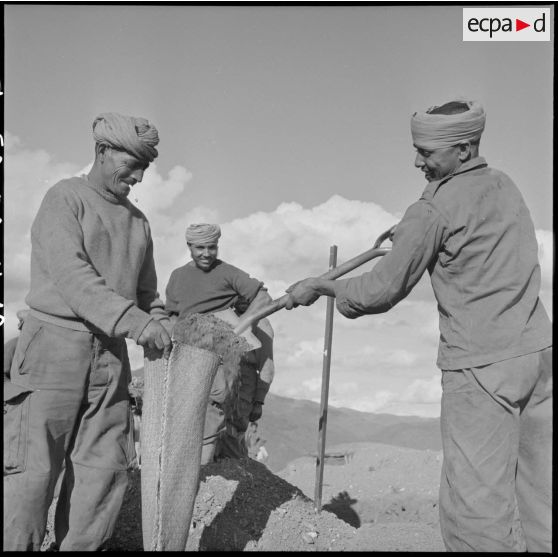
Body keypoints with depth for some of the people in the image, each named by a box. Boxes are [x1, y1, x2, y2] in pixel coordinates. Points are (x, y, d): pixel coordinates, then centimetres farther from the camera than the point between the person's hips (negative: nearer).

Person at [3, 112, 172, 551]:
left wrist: (161, 333, 5)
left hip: (110, 355, 6)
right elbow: (70, 274, -18)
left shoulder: (137, 221, 16)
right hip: (56, 346, -6)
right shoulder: (64, 199, -3)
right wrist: (132, 321, -28)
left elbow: (146, 292, 22)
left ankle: (79, 548, 16)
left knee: (106, 469, 5)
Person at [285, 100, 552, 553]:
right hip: (538, 350, 8)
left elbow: (382, 291, -8)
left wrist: (318, 287, 4)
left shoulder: (434, 210, -12)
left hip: (481, 366, -8)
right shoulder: (505, 187, 11)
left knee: (475, 506, -1)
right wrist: (406, 234, 18)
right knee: (541, 492, 14)